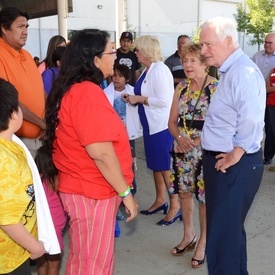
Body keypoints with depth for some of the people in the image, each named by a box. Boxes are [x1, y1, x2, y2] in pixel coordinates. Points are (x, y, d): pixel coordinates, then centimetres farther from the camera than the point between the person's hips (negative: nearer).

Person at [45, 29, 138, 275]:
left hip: (81, 187, 9)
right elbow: (100, 152, -25)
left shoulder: (70, 89, 9)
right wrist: (125, 193, -16)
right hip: (92, 193, -9)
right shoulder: (88, 93, -21)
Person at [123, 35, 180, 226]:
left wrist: (139, 99, -17)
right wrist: (134, 99, 3)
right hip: (151, 125, 9)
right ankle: (160, 200, 31)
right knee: (156, 165, 17)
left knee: (165, 166, 0)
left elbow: (164, 100, -23)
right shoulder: (147, 70, 10)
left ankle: (175, 205, 13)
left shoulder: (159, 69, -17)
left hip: (162, 126, -9)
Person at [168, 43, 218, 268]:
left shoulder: (217, 88, -11)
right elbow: (172, 121, 9)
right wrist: (180, 138, -10)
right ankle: (189, 235, 37)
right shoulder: (181, 87, 7)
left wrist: (197, 142, -17)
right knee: (184, 192, 16)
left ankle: (203, 241, 26)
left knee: (205, 197, 5)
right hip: (182, 150, 5)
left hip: (206, 151, -5)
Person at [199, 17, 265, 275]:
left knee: (222, 235, 0)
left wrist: (234, 155, -22)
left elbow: (251, 120, -32)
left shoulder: (243, 71, -20)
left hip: (235, 166, -10)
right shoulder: (229, 71, 12)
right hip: (223, 162, 10)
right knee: (231, 229, 24)